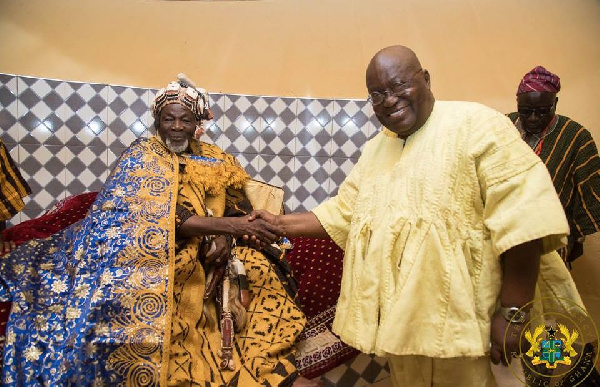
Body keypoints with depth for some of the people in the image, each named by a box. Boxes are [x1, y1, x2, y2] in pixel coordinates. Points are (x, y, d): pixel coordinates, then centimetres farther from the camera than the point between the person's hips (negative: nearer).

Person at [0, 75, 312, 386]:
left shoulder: (215, 161, 12)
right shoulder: (142, 157, -2)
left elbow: (239, 204, 9)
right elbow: (156, 219, -16)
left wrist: (225, 236, -14)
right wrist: (226, 225, -26)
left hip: (209, 255, 5)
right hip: (157, 257, -5)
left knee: (260, 272, -15)